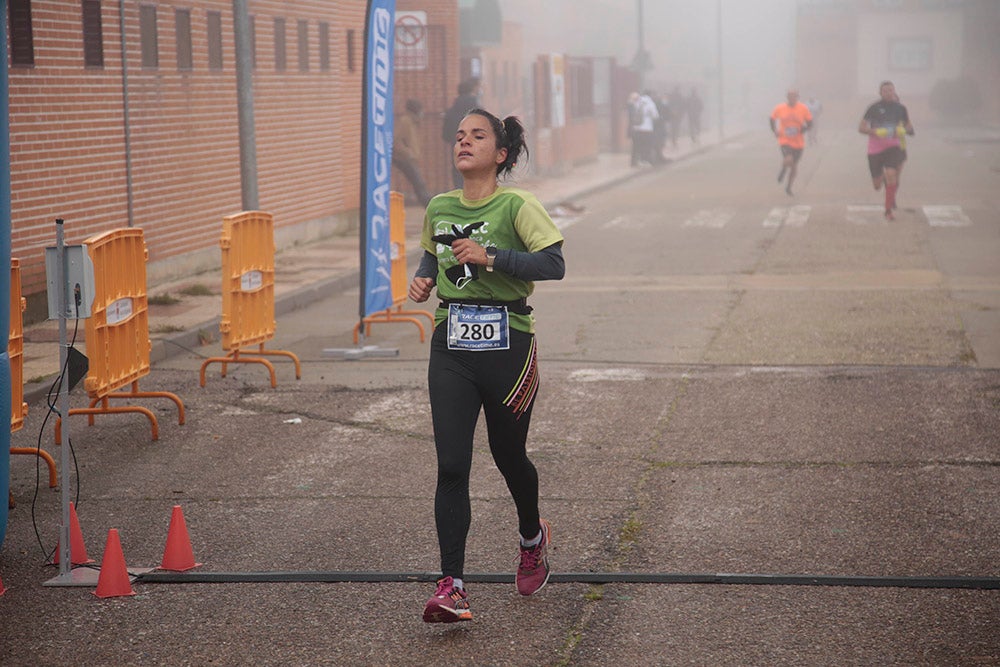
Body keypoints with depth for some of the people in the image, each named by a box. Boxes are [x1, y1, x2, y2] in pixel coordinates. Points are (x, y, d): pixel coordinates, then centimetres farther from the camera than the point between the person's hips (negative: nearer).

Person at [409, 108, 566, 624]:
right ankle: (451, 586, -9)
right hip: (451, 348, 3)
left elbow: (554, 263, -18)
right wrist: (423, 279, 6)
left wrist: (489, 257, -25)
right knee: (451, 467, -7)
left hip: (506, 344, -3)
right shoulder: (439, 208, 8)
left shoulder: (516, 206, -8)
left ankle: (533, 538, 44)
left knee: (509, 456, 13)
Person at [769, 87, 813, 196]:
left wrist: (804, 129, -13)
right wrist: (775, 131, 0)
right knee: (788, 160, -24)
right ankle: (783, 169, 13)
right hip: (784, 140, -2)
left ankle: (789, 186, 28)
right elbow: (772, 119, 11)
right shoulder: (779, 108, -5)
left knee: (794, 165, 10)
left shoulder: (803, 109, -4)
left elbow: (809, 122, 6)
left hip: (798, 142, 2)